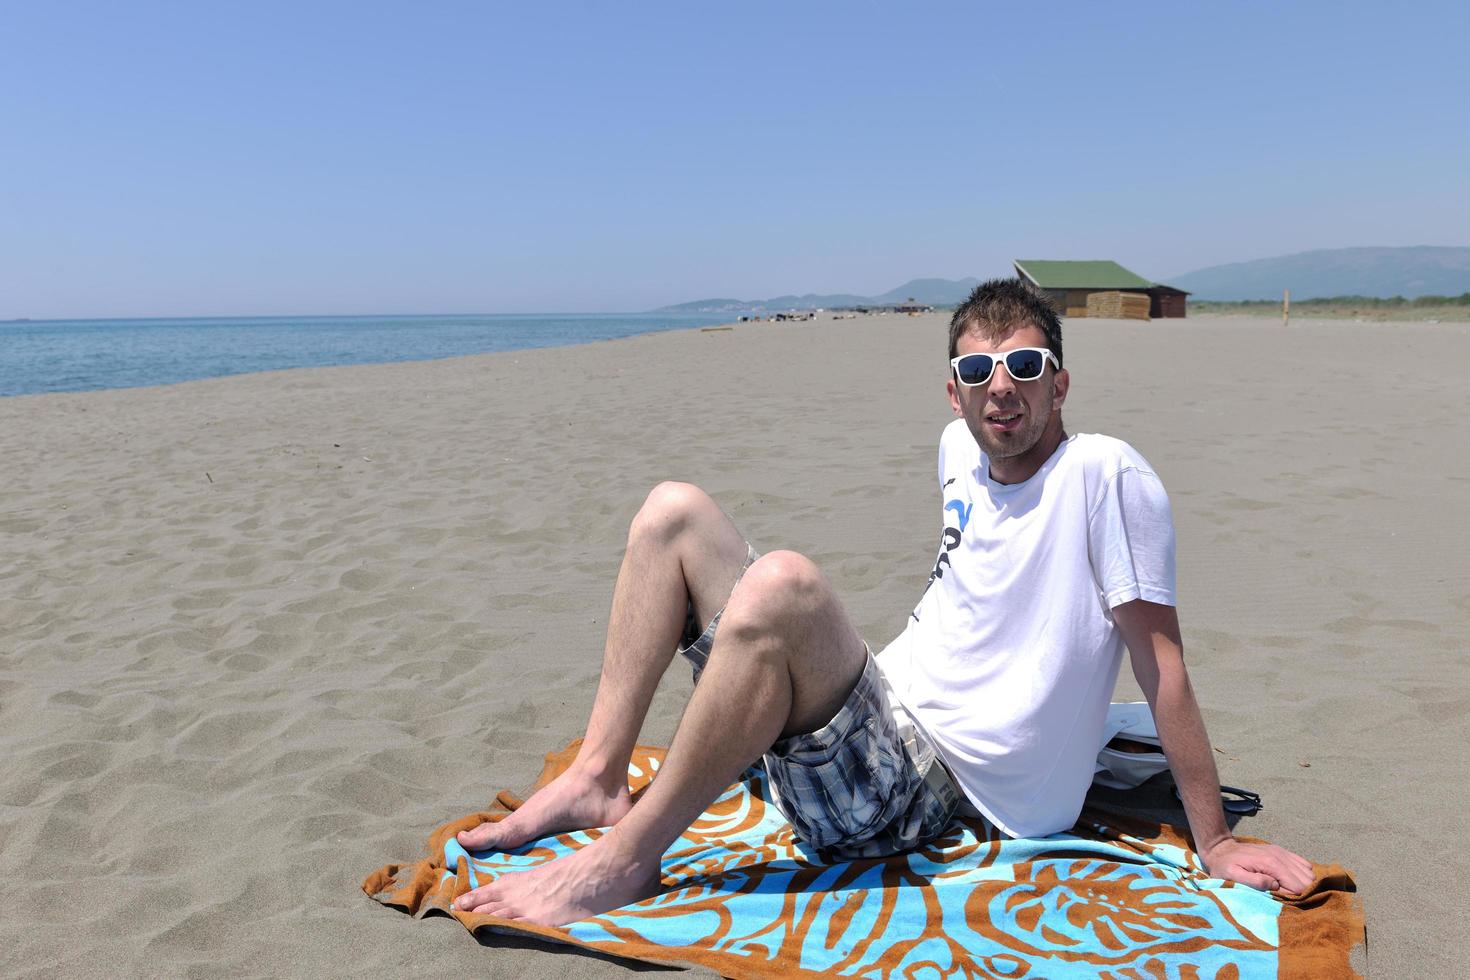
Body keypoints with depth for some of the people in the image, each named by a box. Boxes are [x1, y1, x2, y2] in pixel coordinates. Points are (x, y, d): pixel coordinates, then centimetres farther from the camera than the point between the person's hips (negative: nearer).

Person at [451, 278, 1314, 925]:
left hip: (933, 786, -8)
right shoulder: (961, 449, 10)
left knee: (781, 582, -37)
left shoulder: (1106, 475, -12)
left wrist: (1214, 842, -9)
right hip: (878, 714, 8)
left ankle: (623, 861, -21)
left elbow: (1161, 659, -11)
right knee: (676, 511, 3)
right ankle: (597, 782, -5)